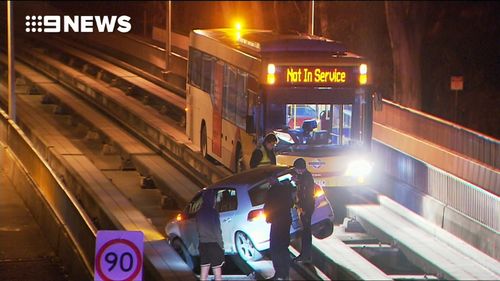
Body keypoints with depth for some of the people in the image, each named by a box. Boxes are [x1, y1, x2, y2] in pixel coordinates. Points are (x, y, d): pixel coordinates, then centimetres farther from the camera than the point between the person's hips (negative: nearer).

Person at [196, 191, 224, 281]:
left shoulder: (199, 213, 6)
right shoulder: (213, 212, -14)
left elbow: (199, 229, 10)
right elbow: (217, 231, -14)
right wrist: (221, 245, -6)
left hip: (203, 244, 6)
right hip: (214, 244, -6)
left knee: (204, 273, 9)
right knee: (217, 273, 0)